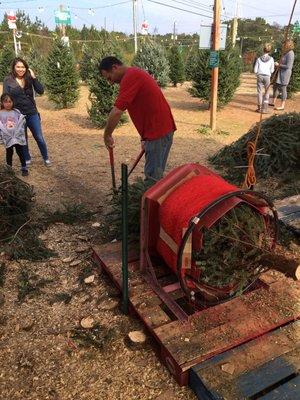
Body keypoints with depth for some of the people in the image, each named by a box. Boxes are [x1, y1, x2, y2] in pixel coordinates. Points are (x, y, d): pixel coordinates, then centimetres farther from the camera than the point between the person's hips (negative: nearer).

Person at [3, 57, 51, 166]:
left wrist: (34, 77, -17)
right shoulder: (8, 80, -5)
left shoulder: (29, 78, 0)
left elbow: (40, 91, -9)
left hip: (32, 114, 1)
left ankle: (46, 158, 23)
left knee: (39, 138, 5)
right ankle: (27, 159, 31)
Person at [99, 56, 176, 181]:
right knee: (155, 176, 17)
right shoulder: (135, 73, 18)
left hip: (158, 133, -10)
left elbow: (117, 111, -22)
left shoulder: (130, 77, -15)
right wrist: (145, 137, 20)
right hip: (162, 129, 10)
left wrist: (107, 135, -8)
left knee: (152, 177, -3)